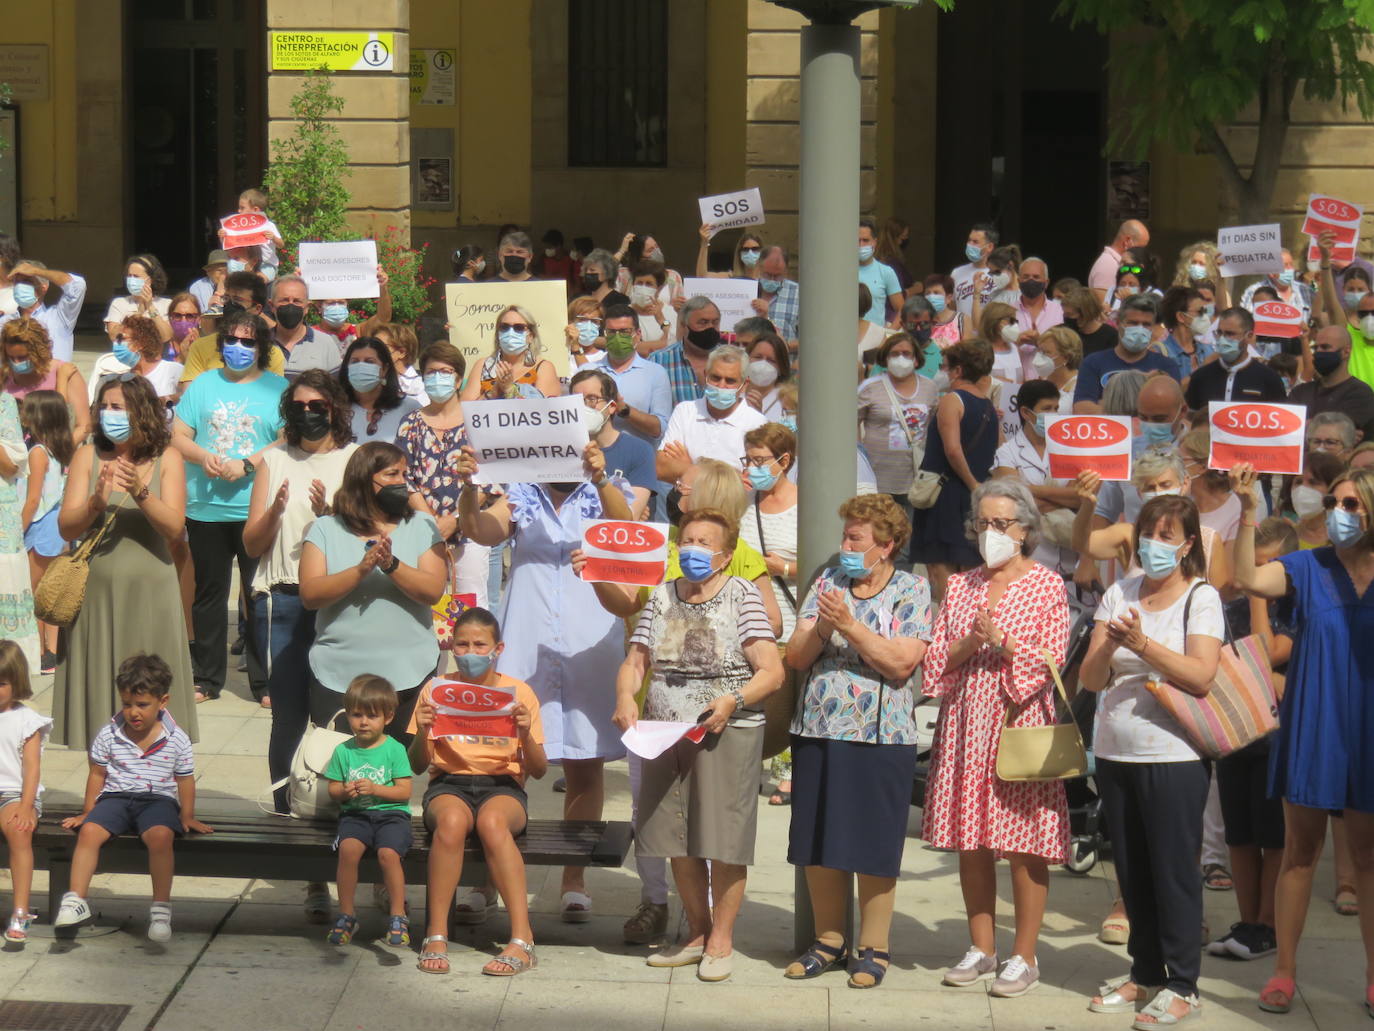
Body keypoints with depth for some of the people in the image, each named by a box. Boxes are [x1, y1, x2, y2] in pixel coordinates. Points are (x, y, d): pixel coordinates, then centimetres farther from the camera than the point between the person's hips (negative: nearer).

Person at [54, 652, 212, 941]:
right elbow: (97, 774, 12)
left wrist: (187, 816, 3)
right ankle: (76, 901, -22)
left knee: (160, 835, -34)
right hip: (115, 797, 2)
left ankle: (161, 908, -25)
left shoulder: (177, 740, 0)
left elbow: (185, 779, 8)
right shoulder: (108, 735, 3)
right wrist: (88, 811, 12)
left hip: (158, 800, -2)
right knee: (89, 831, -28)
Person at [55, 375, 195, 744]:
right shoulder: (88, 457, 3)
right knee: (98, 683, 3)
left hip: (149, 593, -1)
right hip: (96, 591, 1)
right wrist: (96, 503, -24)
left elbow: (174, 527, -10)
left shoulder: (167, 458, 1)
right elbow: (66, 527, -5)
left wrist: (141, 492, -24)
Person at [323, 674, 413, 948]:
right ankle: (346, 913, -15)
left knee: (388, 852, -31)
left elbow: (404, 792, -2)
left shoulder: (394, 749, 1)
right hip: (355, 814, 2)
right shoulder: (343, 751, 10)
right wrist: (344, 791, -9)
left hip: (390, 813, -2)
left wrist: (374, 789, -15)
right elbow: (332, 788, 13)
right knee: (349, 848, -30)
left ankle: (398, 916, -15)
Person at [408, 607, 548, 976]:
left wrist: (526, 733, -15)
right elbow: (417, 766, 6)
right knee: (451, 820, -36)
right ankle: (435, 936, -29)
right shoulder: (436, 690, 10)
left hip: (503, 784, 0)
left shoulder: (518, 692, 8)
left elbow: (539, 770, 4)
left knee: (491, 821, -37)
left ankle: (522, 939, -38)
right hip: (449, 783, 1)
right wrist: (422, 732, -14)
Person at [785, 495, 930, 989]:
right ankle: (829, 939, 22)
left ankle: (873, 947, 13)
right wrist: (820, 627, -13)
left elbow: (902, 662, -13)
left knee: (873, 846, 1)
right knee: (818, 842, 9)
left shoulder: (912, 591, -1)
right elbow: (796, 657, 6)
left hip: (880, 737, -4)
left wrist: (848, 624, -16)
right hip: (818, 731, 5)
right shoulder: (827, 582, 11)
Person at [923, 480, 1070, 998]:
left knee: (1024, 843, -3)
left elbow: (1051, 660, -6)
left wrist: (1002, 642, -17)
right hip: (965, 722, 5)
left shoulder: (1047, 585, 0)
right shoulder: (960, 585, 13)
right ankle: (981, 949, 19)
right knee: (971, 841, 8)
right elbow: (936, 657, 8)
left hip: (1020, 720, -4)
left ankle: (1025, 956, 6)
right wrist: (968, 644, -10)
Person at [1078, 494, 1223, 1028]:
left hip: (1173, 756, -5)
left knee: (1173, 870, -2)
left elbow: (1201, 676, -16)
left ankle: (1182, 985, 7)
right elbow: (1090, 680, 4)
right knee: (1132, 870, 11)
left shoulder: (1201, 597, -4)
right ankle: (1145, 974, 23)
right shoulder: (1119, 595, 8)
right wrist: (1109, 648, -16)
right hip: (1115, 753, 5)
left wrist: (1143, 644, -23)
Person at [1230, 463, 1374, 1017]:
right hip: (1310, 729, 0)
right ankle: (1284, 970, 15)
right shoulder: (1309, 567, -2)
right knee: (1299, 850, 7)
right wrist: (1249, 514, -27)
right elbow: (1251, 579, -19)